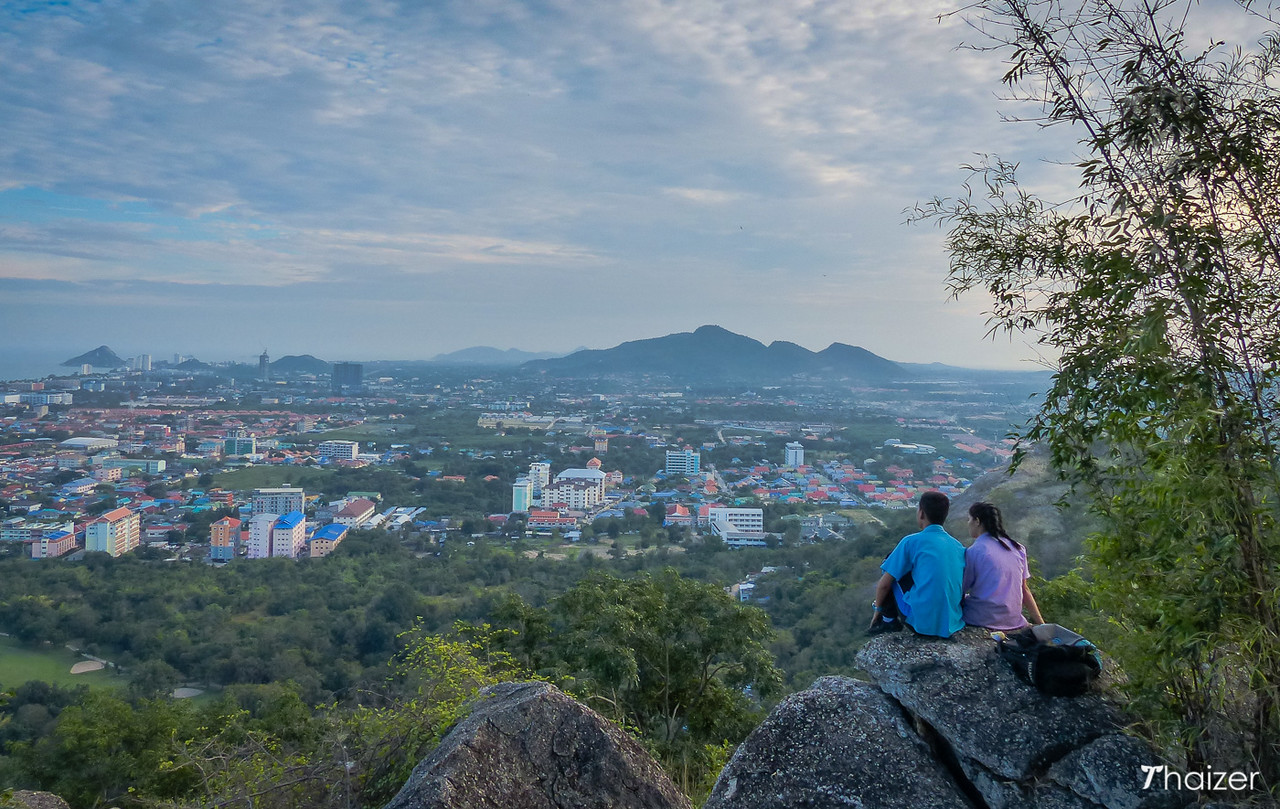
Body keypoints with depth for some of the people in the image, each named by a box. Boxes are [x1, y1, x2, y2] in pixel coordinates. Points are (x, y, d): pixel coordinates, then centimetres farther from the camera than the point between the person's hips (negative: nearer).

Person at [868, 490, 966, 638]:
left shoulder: (912, 542, -6)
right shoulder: (959, 546, 9)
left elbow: (884, 584, -4)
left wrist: (878, 609, 16)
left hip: (921, 622, -6)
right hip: (952, 625, 6)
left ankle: (889, 620, 15)